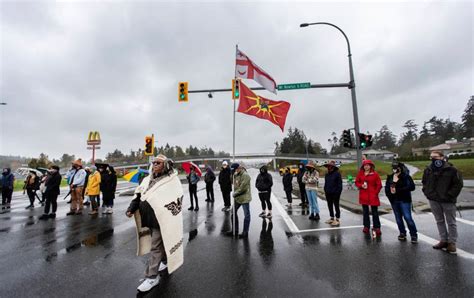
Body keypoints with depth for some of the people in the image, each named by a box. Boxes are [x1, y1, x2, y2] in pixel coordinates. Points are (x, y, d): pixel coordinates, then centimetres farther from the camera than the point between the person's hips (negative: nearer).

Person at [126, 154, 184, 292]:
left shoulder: (172, 182, -15)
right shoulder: (147, 179, 8)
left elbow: (175, 202, -16)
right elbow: (138, 196, 12)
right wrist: (131, 208, 0)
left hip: (162, 221, -7)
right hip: (149, 219, 7)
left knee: (155, 248, 1)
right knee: (159, 244, 23)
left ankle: (152, 277, 15)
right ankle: (165, 261, 45)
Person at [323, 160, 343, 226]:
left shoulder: (337, 174, -10)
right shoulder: (327, 175, 10)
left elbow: (340, 184, -12)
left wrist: (338, 192, -16)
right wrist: (325, 191, 9)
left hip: (335, 194, -7)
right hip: (328, 194, 7)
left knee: (336, 206, 4)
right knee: (330, 206, 15)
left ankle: (337, 219, 14)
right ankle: (332, 218, 29)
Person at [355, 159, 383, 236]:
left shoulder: (375, 174, -5)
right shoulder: (360, 174, 5)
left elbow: (379, 185, -3)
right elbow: (356, 182, 10)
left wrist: (376, 193, -8)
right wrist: (361, 186, -9)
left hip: (373, 196, -3)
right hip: (363, 196, 3)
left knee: (375, 212, 1)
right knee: (365, 212, 12)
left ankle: (377, 228, 11)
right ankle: (366, 226, 23)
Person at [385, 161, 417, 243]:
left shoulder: (406, 176, -8)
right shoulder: (390, 177, 7)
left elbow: (411, 187, -18)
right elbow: (387, 188, 11)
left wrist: (398, 190, -21)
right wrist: (389, 194, -9)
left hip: (404, 200, -5)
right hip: (394, 200, 5)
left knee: (408, 217, -6)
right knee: (398, 218, 13)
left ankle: (414, 235, 10)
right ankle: (402, 233, 27)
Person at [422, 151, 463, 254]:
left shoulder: (451, 170, -10)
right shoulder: (428, 170, 3)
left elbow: (459, 184, -8)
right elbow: (424, 183, 16)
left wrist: (449, 195, -13)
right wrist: (427, 193, 6)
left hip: (448, 201, -4)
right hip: (433, 200, 4)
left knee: (451, 222, 9)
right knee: (439, 221, 14)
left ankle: (452, 242, 19)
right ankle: (443, 240, 26)